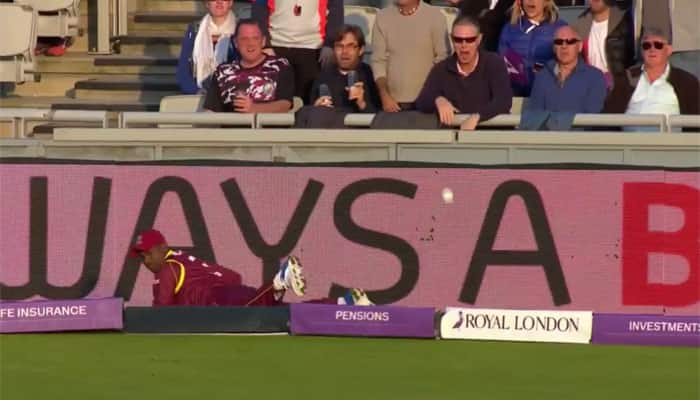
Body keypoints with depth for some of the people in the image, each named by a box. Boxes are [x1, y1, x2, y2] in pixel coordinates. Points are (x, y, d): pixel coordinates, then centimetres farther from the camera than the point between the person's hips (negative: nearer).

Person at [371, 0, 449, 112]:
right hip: (394, 101, 2)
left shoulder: (434, 16, -4)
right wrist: (384, 96, -8)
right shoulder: (382, 17, 1)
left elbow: (442, 60, -2)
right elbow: (378, 60, 2)